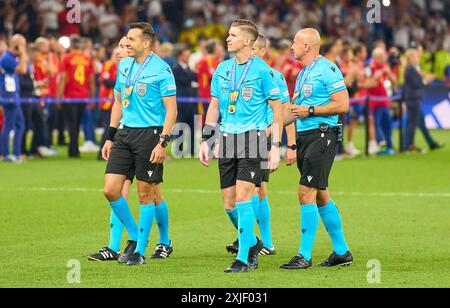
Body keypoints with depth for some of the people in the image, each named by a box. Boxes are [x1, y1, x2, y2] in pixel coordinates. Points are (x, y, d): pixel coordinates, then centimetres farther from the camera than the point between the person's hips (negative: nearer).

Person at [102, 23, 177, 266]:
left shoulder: (161, 70, -10)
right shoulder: (124, 65, 11)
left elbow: (171, 109, -11)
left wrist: (163, 143, -18)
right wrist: (110, 137, 16)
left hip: (149, 135, -7)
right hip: (124, 133, 7)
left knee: (146, 194, 0)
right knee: (111, 190, -2)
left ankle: (140, 251, 10)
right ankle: (135, 236, 17)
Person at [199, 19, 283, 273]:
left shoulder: (262, 70, -6)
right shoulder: (222, 69, 10)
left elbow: (277, 109, -4)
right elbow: (214, 107, 18)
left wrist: (276, 147, -9)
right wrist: (206, 140, 12)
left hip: (252, 138, -6)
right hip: (227, 139, 6)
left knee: (243, 197, -14)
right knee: (229, 204, 5)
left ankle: (243, 258, -9)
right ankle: (253, 243, 27)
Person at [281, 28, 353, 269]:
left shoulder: (327, 69, -11)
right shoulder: (303, 73, 18)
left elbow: (343, 105, -16)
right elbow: (296, 111, 26)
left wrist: (310, 111, -15)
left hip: (321, 136, -10)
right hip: (304, 137, 10)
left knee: (306, 192, -12)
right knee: (320, 195, 11)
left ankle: (305, 256, -10)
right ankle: (341, 251, 19)